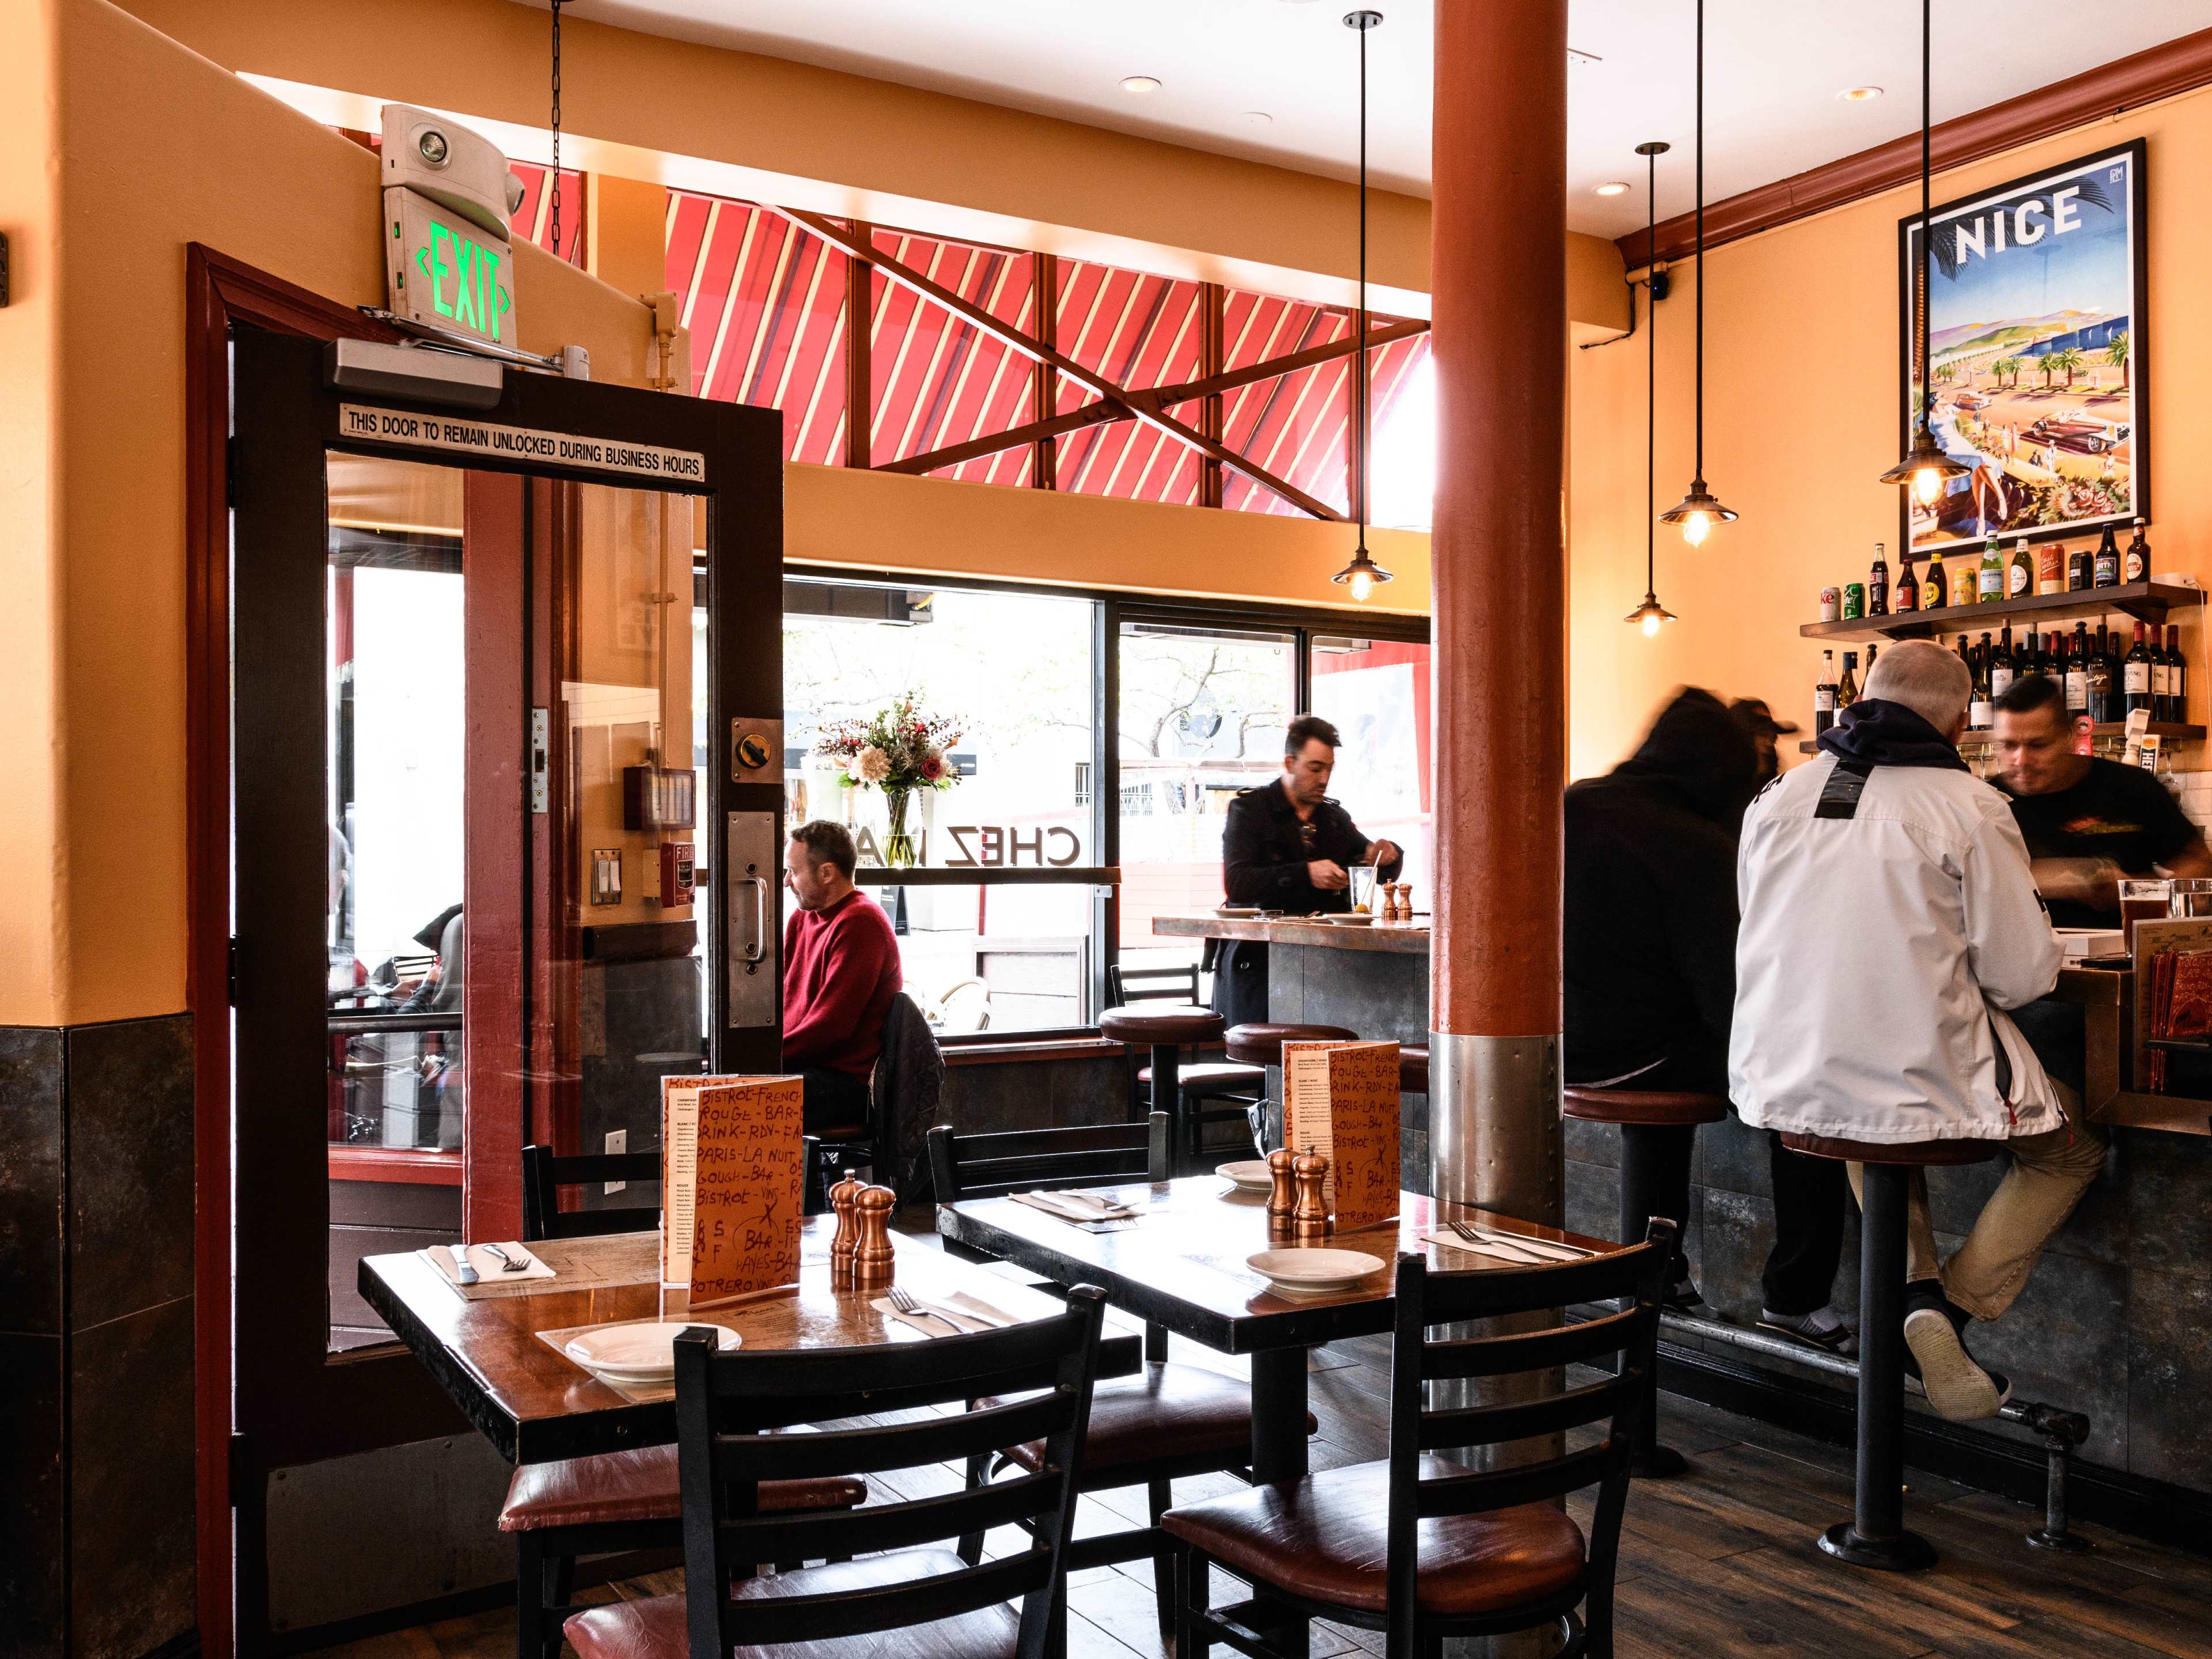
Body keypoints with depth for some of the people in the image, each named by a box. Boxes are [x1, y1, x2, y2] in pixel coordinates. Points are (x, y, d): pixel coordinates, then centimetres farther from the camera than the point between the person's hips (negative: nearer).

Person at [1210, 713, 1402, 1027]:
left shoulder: (1336, 818, 17)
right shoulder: (1249, 809, 1)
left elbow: (1384, 873, 25)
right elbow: (1236, 884, -14)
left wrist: (1387, 855, 1)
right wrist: (1305, 874, -24)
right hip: (1255, 958, -4)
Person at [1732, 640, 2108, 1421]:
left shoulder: (1777, 796, 4)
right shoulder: (1969, 807, -9)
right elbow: (2025, 975, -8)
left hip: (1782, 1086, 5)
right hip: (1919, 1082, -4)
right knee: (2072, 1146, 23)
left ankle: (1916, 1285, 17)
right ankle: (1954, 1307, 6)